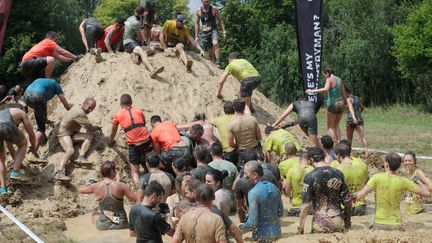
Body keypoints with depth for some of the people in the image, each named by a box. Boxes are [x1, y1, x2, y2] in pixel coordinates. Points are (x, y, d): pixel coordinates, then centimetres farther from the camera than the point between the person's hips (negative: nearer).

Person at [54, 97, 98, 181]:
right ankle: (59, 172, -51)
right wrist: (96, 128, 5)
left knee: (90, 136, -9)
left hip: (72, 133, 10)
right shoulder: (80, 113, -22)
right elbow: (90, 128, -15)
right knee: (70, 150, -35)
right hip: (64, 133, -10)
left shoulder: (77, 108, 9)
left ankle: (81, 157, -27)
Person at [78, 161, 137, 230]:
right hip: (120, 224, -2)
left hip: (103, 226, 2)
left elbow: (80, 190, 14)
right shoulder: (121, 186, -13)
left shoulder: (96, 186, -7)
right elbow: (137, 200, -9)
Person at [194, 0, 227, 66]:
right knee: (209, 51, 3)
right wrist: (196, 36, 5)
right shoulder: (198, 11, 2)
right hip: (204, 32, 2)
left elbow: (220, 20, 6)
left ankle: (218, 63, -32)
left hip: (213, 30, -2)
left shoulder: (214, 9, -1)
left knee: (215, 44, -29)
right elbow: (197, 24, 8)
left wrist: (224, 31, -1)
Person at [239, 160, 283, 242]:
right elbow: (281, 212, 10)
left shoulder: (253, 193, -19)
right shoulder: (274, 187, 1)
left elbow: (252, 223, -19)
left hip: (263, 235, -6)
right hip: (277, 231, 6)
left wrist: (241, 227, -1)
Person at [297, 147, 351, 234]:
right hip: (338, 223, 3)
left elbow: (306, 204, -9)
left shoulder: (310, 177, -9)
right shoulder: (338, 173, 3)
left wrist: (300, 226, 1)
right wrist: (348, 222, 20)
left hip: (321, 224, -3)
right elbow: (347, 201, 7)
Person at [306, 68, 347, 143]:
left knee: (330, 126, 0)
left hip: (333, 104, -7)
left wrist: (313, 90, -29)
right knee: (336, 125, 18)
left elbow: (326, 89, -30)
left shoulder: (329, 79, -10)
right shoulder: (340, 80, 11)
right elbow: (344, 93, 15)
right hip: (341, 103, 7)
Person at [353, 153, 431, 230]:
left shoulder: (377, 178, -7)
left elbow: (361, 195, -12)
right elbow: (427, 193, 1)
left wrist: (354, 195, 10)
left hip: (379, 224, -2)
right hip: (397, 225, 2)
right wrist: (418, 181, 19)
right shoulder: (403, 181, -2)